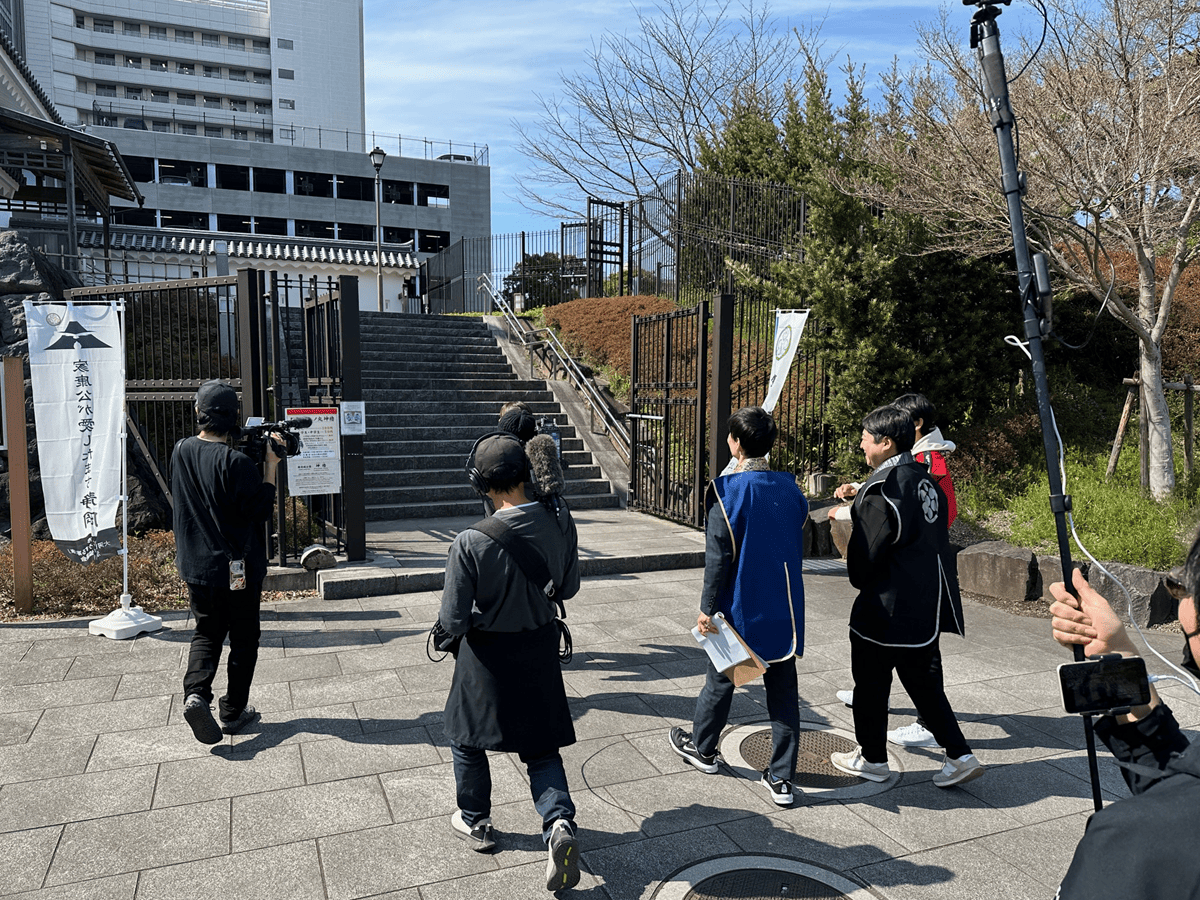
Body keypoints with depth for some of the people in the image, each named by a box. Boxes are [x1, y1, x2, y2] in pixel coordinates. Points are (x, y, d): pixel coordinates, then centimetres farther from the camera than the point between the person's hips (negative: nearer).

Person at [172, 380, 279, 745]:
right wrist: (271, 466, -11)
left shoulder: (180, 452, 0)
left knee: (206, 633, 18)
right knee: (243, 639, 11)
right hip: (238, 568, -5)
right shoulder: (236, 462, -20)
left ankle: (196, 693, -4)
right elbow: (261, 510, -15)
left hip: (196, 567, 5)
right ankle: (234, 712, 19)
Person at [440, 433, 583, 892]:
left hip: (488, 654, -3)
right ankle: (560, 823, -2)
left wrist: (473, 615, 4)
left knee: (466, 737, 24)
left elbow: (453, 621, -18)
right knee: (541, 748, 18)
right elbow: (568, 589, 0)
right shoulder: (560, 522, -15)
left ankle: (475, 822, 41)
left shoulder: (471, 542, -26)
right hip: (541, 648, 3)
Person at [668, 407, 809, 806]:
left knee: (721, 680, 16)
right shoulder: (791, 489, 0)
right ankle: (781, 778, 16)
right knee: (783, 691, 10)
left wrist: (707, 607, -9)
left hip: (740, 608, -4)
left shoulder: (728, 490, -16)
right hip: (784, 609, 4)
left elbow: (718, 556, -15)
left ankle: (702, 749, 36)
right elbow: (798, 550, 11)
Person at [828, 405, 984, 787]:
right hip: (926, 606, 8)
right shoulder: (925, 479, 5)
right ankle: (959, 755, 22)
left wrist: (859, 580, 3)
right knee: (923, 681, 20)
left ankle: (872, 759, 24)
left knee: (871, 683, 10)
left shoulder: (882, 491, -22)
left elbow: (864, 557, -18)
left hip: (886, 608, -8)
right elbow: (939, 537, 14)